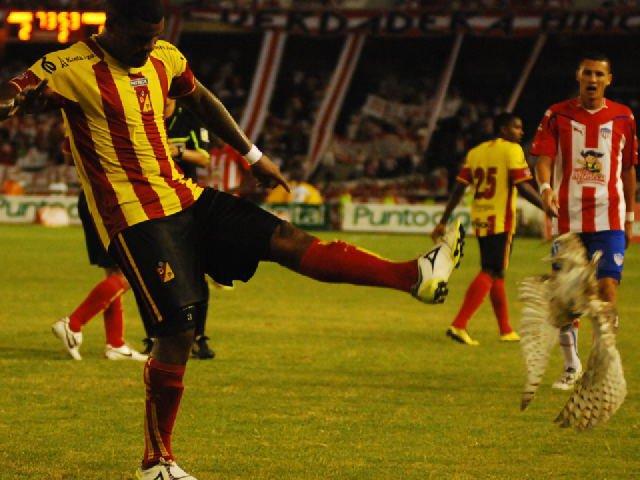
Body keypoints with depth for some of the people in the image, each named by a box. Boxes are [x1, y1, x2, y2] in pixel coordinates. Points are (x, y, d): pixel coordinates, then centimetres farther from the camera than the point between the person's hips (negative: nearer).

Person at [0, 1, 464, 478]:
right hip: (136, 218, -7)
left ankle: (415, 276, -5)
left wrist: (253, 156, 31)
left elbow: (203, 102, 25)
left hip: (184, 197, 7)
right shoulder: (72, 69, -14)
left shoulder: (164, 59, 8)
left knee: (284, 239, -1)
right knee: (179, 328, -11)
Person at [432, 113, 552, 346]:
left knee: (496, 274, 16)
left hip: (480, 221, 7)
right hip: (500, 221, -7)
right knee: (490, 273, -7)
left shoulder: (475, 152, 14)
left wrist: (443, 222, 11)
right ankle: (459, 325, -18)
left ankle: (506, 331, 23)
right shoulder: (511, 150, -5)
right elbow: (522, 186, -14)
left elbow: (458, 188, 10)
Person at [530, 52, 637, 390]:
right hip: (568, 218, 0)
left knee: (607, 287, -13)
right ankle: (571, 366, 21)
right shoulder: (557, 115, 1)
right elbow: (543, 159, -7)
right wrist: (546, 188, -28)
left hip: (609, 219, 0)